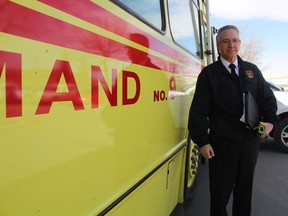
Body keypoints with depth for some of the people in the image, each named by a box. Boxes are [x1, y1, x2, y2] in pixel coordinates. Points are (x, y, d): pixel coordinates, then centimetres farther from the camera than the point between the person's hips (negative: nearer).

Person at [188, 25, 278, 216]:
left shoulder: (252, 70, 10)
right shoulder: (209, 73, -3)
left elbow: (268, 99, 14)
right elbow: (199, 111, -7)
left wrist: (270, 121, -5)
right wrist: (202, 142, -11)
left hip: (251, 142, 4)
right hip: (221, 143, -3)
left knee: (245, 189, 18)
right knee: (220, 192, 9)